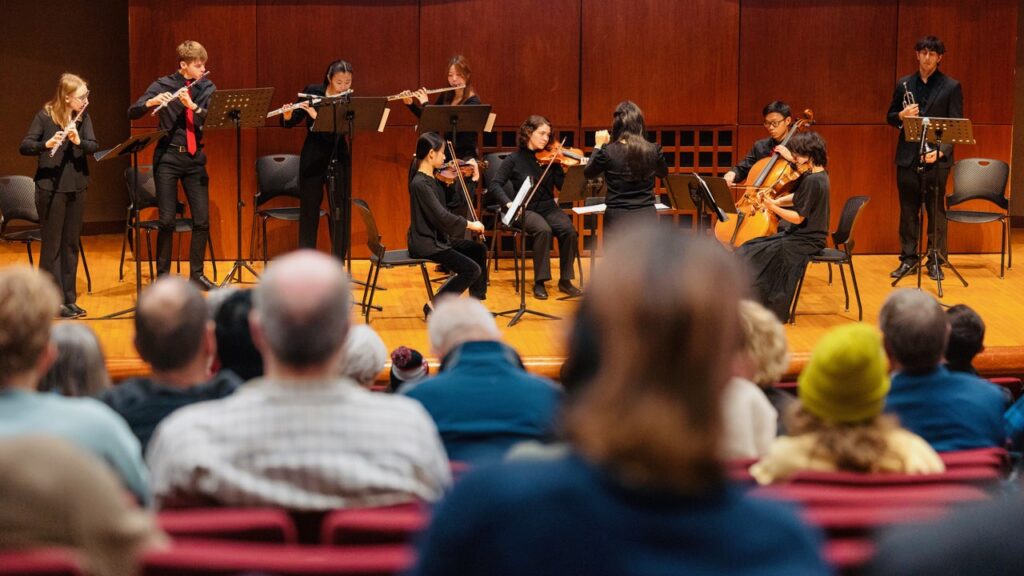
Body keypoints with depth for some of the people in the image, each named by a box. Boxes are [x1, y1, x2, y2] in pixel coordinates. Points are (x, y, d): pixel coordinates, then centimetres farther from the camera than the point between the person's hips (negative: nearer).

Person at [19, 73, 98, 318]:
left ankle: (69, 299, 17)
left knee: (71, 245, 10)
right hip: (50, 188, -5)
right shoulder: (44, 117, -9)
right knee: (52, 245, 0)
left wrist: (78, 141, -26)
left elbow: (94, 146, -6)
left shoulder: (83, 117, 4)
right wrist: (47, 144, -34)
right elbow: (24, 146, -15)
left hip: (76, 187, 5)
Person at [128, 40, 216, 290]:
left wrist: (192, 106, -24)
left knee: (202, 220, 0)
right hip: (167, 158, -3)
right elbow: (132, 113, -9)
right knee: (167, 220, -4)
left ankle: (197, 273, 14)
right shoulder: (163, 85, -3)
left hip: (195, 158, 3)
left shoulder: (207, 88, 4)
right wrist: (151, 102, -27)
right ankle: (163, 275, 9)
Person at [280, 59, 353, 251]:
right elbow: (291, 123, -3)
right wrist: (287, 115, -26)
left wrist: (317, 116, -31)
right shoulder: (312, 92, -5)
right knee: (309, 209, 1)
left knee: (341, 210, 3)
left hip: (338, 158, 1)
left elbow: (342, 131, -21)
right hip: (313, 158, 0)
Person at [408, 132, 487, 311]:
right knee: (472, 269, -16)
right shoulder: (420, 183, -23)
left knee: (479, 249, 17)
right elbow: (442, 216, -27)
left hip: (438, 237, 10)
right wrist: (470, 224, -18)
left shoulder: (430, 178, 6)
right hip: (425, 243, -10)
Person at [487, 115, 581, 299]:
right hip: (526, 210, -3)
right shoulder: (514, 159, 0)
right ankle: (539, 283, -23)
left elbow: (563, 185, -2)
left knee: (568, 230, -27)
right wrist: (508, 203, -21)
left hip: (548, 207, 3)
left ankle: (565, 280, -12)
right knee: (543, 230, -35)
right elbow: (494, 185, -5)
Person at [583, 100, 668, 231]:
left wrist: (598, 146, 19)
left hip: (618, 220, -2)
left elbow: (588, 173, 9)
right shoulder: (653, 150, -3)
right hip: (647, 219, 2)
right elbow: (663, 173, 20)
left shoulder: (608, 151, -9)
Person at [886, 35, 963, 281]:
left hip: (936, 158, -3)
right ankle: (908, 258, 16)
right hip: (908, 157, 3)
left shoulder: (951, 87, 0)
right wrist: (901, 116, -10)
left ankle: (935, 261, 10)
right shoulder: (904, 84, 9)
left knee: (936, 211, 3)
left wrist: (942, 150, -17)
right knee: (908, 210, 7)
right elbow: (890, 117, 13)